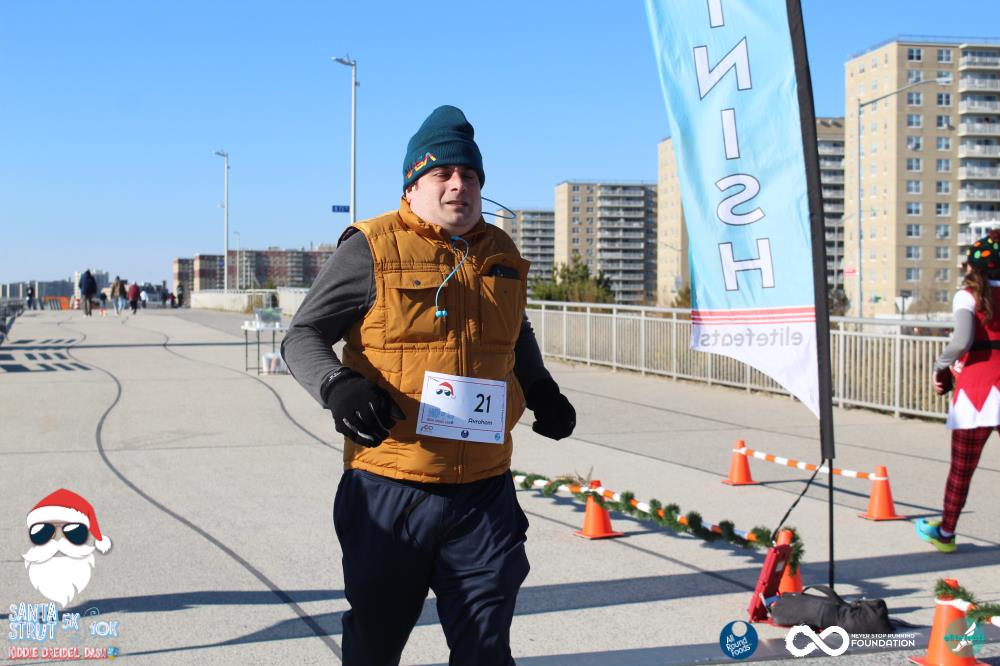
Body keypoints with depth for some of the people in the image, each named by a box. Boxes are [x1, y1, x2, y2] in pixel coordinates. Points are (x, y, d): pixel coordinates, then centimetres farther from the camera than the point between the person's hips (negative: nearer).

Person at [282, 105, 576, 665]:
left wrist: (541, 390, 13)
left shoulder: (501, 255, 11)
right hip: (389, 489, -3)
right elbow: (303, 335, -3)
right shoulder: (372, 248, -5)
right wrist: (337, 386, -23)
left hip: (485, 492, 4)